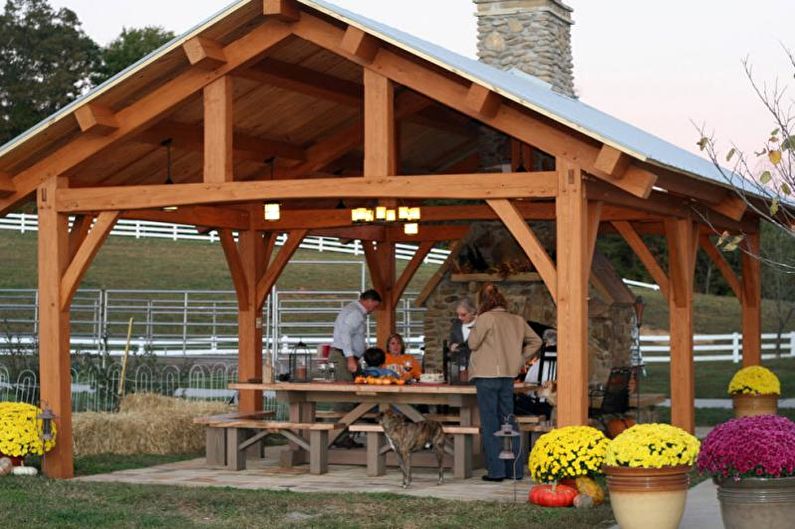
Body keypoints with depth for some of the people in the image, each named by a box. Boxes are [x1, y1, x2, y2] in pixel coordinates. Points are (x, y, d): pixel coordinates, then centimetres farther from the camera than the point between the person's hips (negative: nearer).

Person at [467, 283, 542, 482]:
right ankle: (515, 469, 13)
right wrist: (520, 359, 14)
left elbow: (472, 343, -5)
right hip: (508, 375, 6)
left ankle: (496, 470, -2)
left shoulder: (486, 318, -10)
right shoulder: (517, 320, 8)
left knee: (490, 423, -1)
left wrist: (476, 323, 5)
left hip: (487, 376, -6)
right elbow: (536, 341, 15)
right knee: (508, 420, 11)